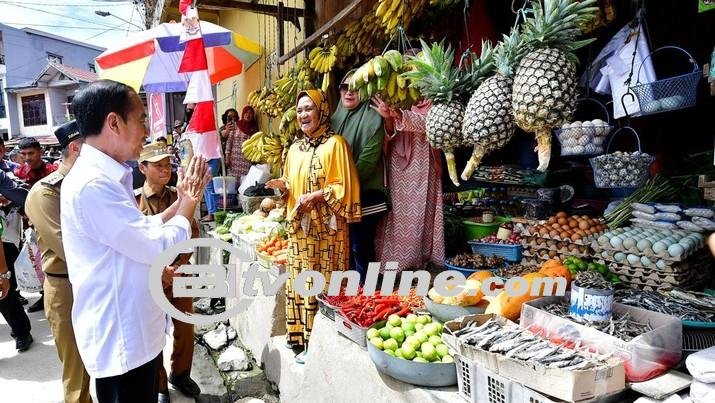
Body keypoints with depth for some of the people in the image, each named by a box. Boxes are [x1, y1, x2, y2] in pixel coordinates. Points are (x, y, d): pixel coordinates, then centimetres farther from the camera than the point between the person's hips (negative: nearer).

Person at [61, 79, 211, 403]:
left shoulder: (104, 176, 8)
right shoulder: (92, 184, -25)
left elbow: (141, 234, 13)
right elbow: (158, 247, -25)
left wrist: (180, 202, 5)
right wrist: (189, 203, -9)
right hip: (121, 340, -10)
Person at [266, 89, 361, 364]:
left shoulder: (335, 144, -7)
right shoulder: (295, 148, 15)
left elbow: (345, 187, -11)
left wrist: (316, 195, -22)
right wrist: (283, 186, 0)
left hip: (326, 228, -7)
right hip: (299, 227, 7)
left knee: (323, 284, -3)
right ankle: (303, 338, 23)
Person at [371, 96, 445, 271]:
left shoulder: (429, 105, 3)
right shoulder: (395, 104, 13)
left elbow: (426, 124, -18)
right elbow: (389, 136, 3)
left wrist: (398, 115, -32)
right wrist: (388, 118, -19)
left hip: (421, 171, -3)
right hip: (397, 172, 3)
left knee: (418, 213, -3)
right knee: (398, 216, 2)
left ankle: (417, 257, 8)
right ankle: (395, 257, 10)